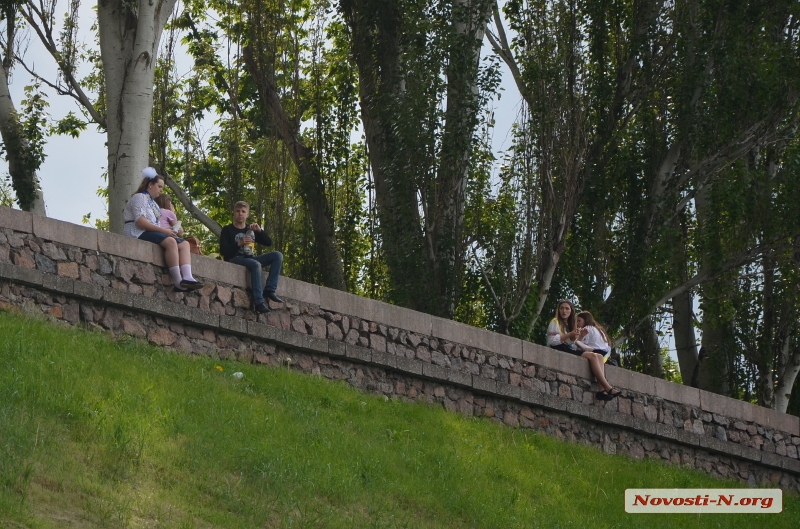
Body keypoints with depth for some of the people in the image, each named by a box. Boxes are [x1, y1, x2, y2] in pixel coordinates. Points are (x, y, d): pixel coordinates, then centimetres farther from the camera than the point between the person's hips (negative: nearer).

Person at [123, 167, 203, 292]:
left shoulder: (152, 202, 28)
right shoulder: (139, 197, -1)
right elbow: (140, 221, -16)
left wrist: (168, 230, -2)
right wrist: (163, 230, -19)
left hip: (151, 233, 10)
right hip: (138, 234, -10)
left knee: (184, 244, -9)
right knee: (170, 241, -33)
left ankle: (187, 277, -34)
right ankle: (178, 281, -38)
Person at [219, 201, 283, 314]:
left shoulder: (251, 229, 20)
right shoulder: (227, 230, 4)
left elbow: (269, 243, 13)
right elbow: (223, 251, -8)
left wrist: (259, 230, -3)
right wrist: (239, 244, -19)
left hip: (250, 259, 6)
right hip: (234, 260, -6)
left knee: (277, 255, -11)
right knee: (256, 264, -37)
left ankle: (269, 290, -21)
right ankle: (259, 302, -43)